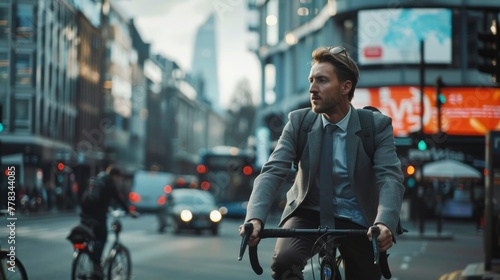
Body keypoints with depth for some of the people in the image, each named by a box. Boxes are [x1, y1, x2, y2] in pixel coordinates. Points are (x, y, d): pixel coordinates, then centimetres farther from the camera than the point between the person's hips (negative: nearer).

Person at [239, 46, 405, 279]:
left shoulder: (377, 125, -10)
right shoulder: (298, 121, -6)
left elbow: (390, 177, -21)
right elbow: (272, 172, -15)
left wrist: (384, 223, -42)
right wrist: (255, 218, -34)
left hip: (357, 222, 0)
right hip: (309, 215, 0)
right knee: (284, 261, -30)